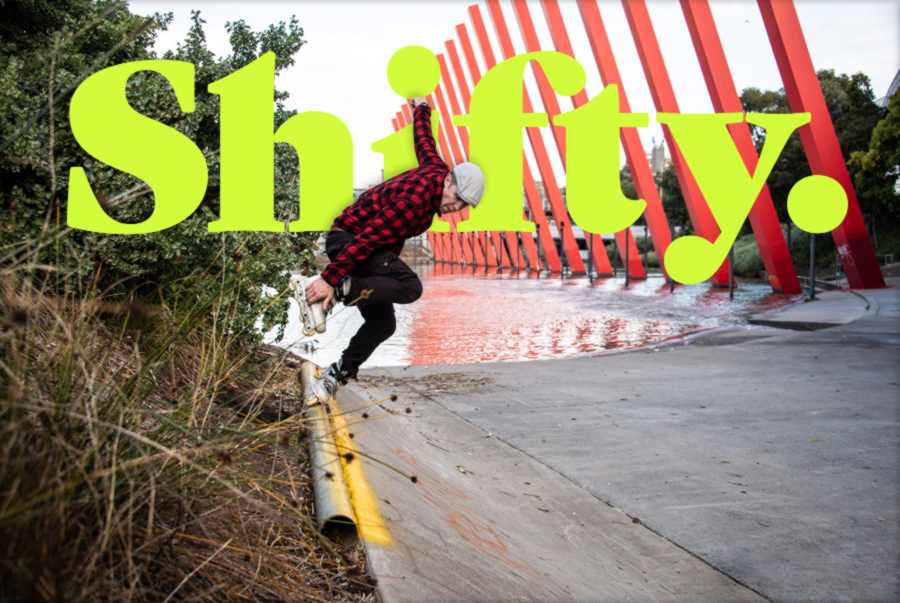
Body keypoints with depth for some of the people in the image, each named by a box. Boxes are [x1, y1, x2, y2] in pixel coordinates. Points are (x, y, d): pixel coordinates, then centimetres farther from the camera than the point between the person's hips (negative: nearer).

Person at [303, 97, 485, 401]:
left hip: (372, 245, 10)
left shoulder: (437, 170, -2)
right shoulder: (415, 200, -29)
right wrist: (330, 278, -35)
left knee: (382, 323, 8)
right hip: (348, 239, -10)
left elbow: (424, 139, 19)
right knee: (410, 287, -33)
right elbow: (366, 239, -33)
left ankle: (336, 375, 17)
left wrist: (421, 109, 41)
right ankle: (340, 291, -28)